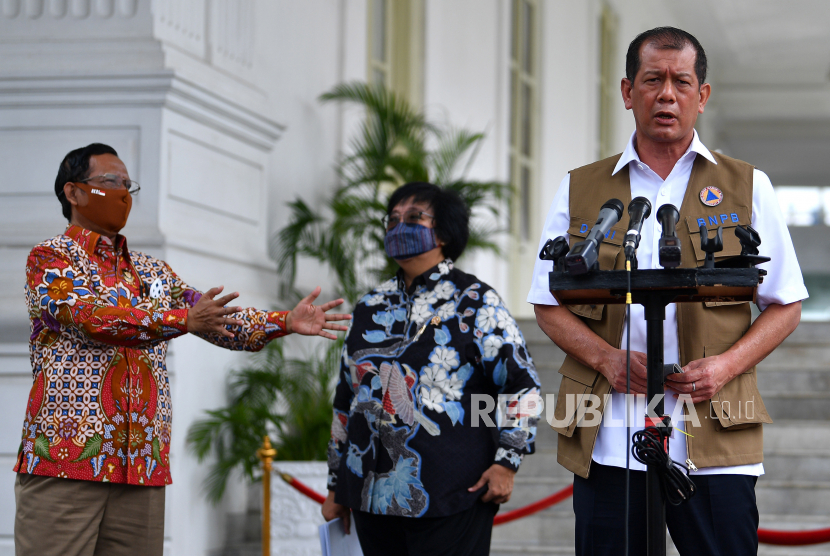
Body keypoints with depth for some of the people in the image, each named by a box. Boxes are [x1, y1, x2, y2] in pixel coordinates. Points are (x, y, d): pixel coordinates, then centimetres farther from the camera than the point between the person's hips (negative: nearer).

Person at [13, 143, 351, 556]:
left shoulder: (153, 272, 21)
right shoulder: (49, 259, 1)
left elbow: (221, 322, 15)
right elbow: (92, 317, -16)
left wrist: (284, 322, -1)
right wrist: (184, 320, -23)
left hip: (143, 468, 6)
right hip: (65, 461, -6)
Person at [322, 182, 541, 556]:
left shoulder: (474, 303, 0)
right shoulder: (371, 308, 16)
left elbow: (521, 383, -3)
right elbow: (346, 399, 21)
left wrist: (507, 462, -10)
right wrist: (336, 486, 19)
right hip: (373, 494, 5)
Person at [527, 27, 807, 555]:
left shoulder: (747, 189, 9)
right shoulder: (580, 191, 11)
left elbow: (786, 305, 9)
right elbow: (549, 304, 12)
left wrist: (726, 364, -9)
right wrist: (606, 358, -7)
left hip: (714, 440, -1)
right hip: (607, 445, 1)